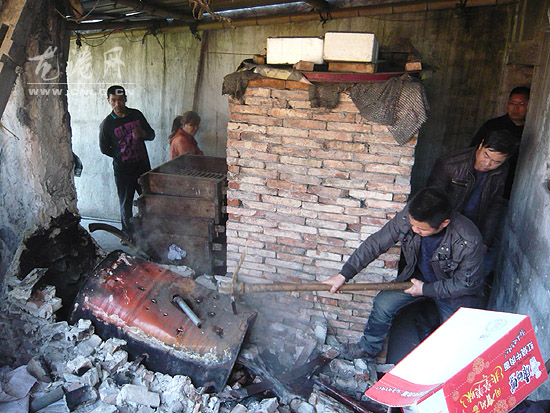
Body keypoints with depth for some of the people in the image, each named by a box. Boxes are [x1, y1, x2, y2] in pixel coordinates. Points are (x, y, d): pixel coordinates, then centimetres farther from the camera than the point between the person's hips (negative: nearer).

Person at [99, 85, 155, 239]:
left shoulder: (137, 115, 2)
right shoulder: (107, 124, -6)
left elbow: (152, 135, 7)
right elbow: (104, 148, 3)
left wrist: (142, 133, -14)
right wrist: (121, 156, -1)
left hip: (143, 165, 3)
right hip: (123, 169, -3)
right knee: (126, 203, 6)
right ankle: (128, 233, 22)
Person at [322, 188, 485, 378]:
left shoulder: (470, 241, -36)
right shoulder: (407, 217, -27)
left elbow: (467, 283, -20)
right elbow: (375, 243, -16)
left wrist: (426, 289, -18)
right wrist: (343, 275, -18)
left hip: (456, 288, -3)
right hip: (420, 276, 3)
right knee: (383, 303, -8)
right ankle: (368, 348, 19)